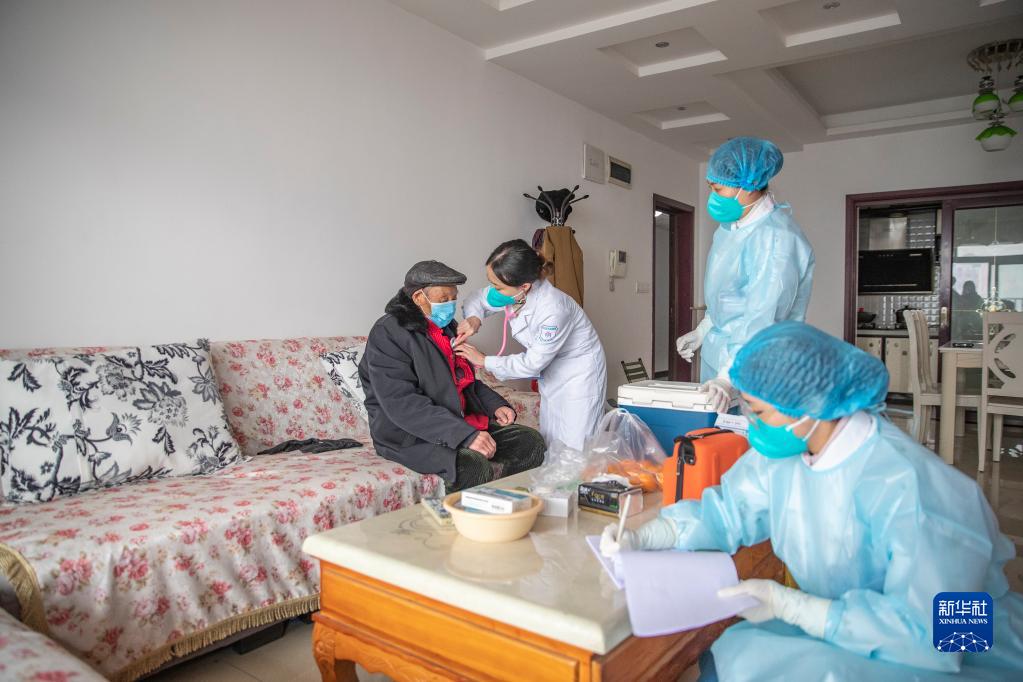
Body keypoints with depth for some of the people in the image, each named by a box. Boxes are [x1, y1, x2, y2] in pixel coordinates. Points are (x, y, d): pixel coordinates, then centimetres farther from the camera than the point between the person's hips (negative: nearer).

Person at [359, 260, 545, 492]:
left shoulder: (446, 328, 13)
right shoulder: (388, 334, -13)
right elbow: (402, 404, -23)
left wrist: (495, 405, 4)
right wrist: (465, 435, -30)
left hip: (462, 424, 8)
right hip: (410, 436, -8)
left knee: (531, 441, -6)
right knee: (473, 467, -34)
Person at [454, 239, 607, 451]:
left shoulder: (553, 309, -35)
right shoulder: (511, 293, -15)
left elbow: (533, 363, -25)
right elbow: (477, 300, 5)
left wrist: (484, 361, -18)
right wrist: (474, 318, -18)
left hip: (579, 376, -7)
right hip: (551, 374, 7)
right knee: (550, 446, 14)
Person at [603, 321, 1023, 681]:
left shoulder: (912, 487, -30)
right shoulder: (782, 452, -6)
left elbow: (929, 634, -32)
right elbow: (724, 511, 2)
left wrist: (787, 605, -30)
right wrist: (640, 539, -11)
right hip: (838, 626, 7)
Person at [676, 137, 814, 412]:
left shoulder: (777, 237, -23)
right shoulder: (731, 224, 6)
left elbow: (762, 318, -29)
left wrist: (730, 376, -34)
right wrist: (702, 332, 22)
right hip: (718, 353, 9)